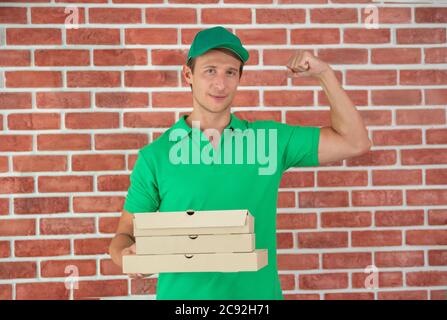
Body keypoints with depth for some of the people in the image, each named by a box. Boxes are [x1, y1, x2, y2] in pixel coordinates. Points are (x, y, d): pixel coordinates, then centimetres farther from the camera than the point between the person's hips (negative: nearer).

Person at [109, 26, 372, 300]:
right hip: (183, 293, -1)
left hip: (258, 292, 2)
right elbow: (126, 233, -1)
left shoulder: (269, 139, -1)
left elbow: (355, 142, 1)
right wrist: (126, 254, -25)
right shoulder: (155, 156, -6)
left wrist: (325, 73, -6)